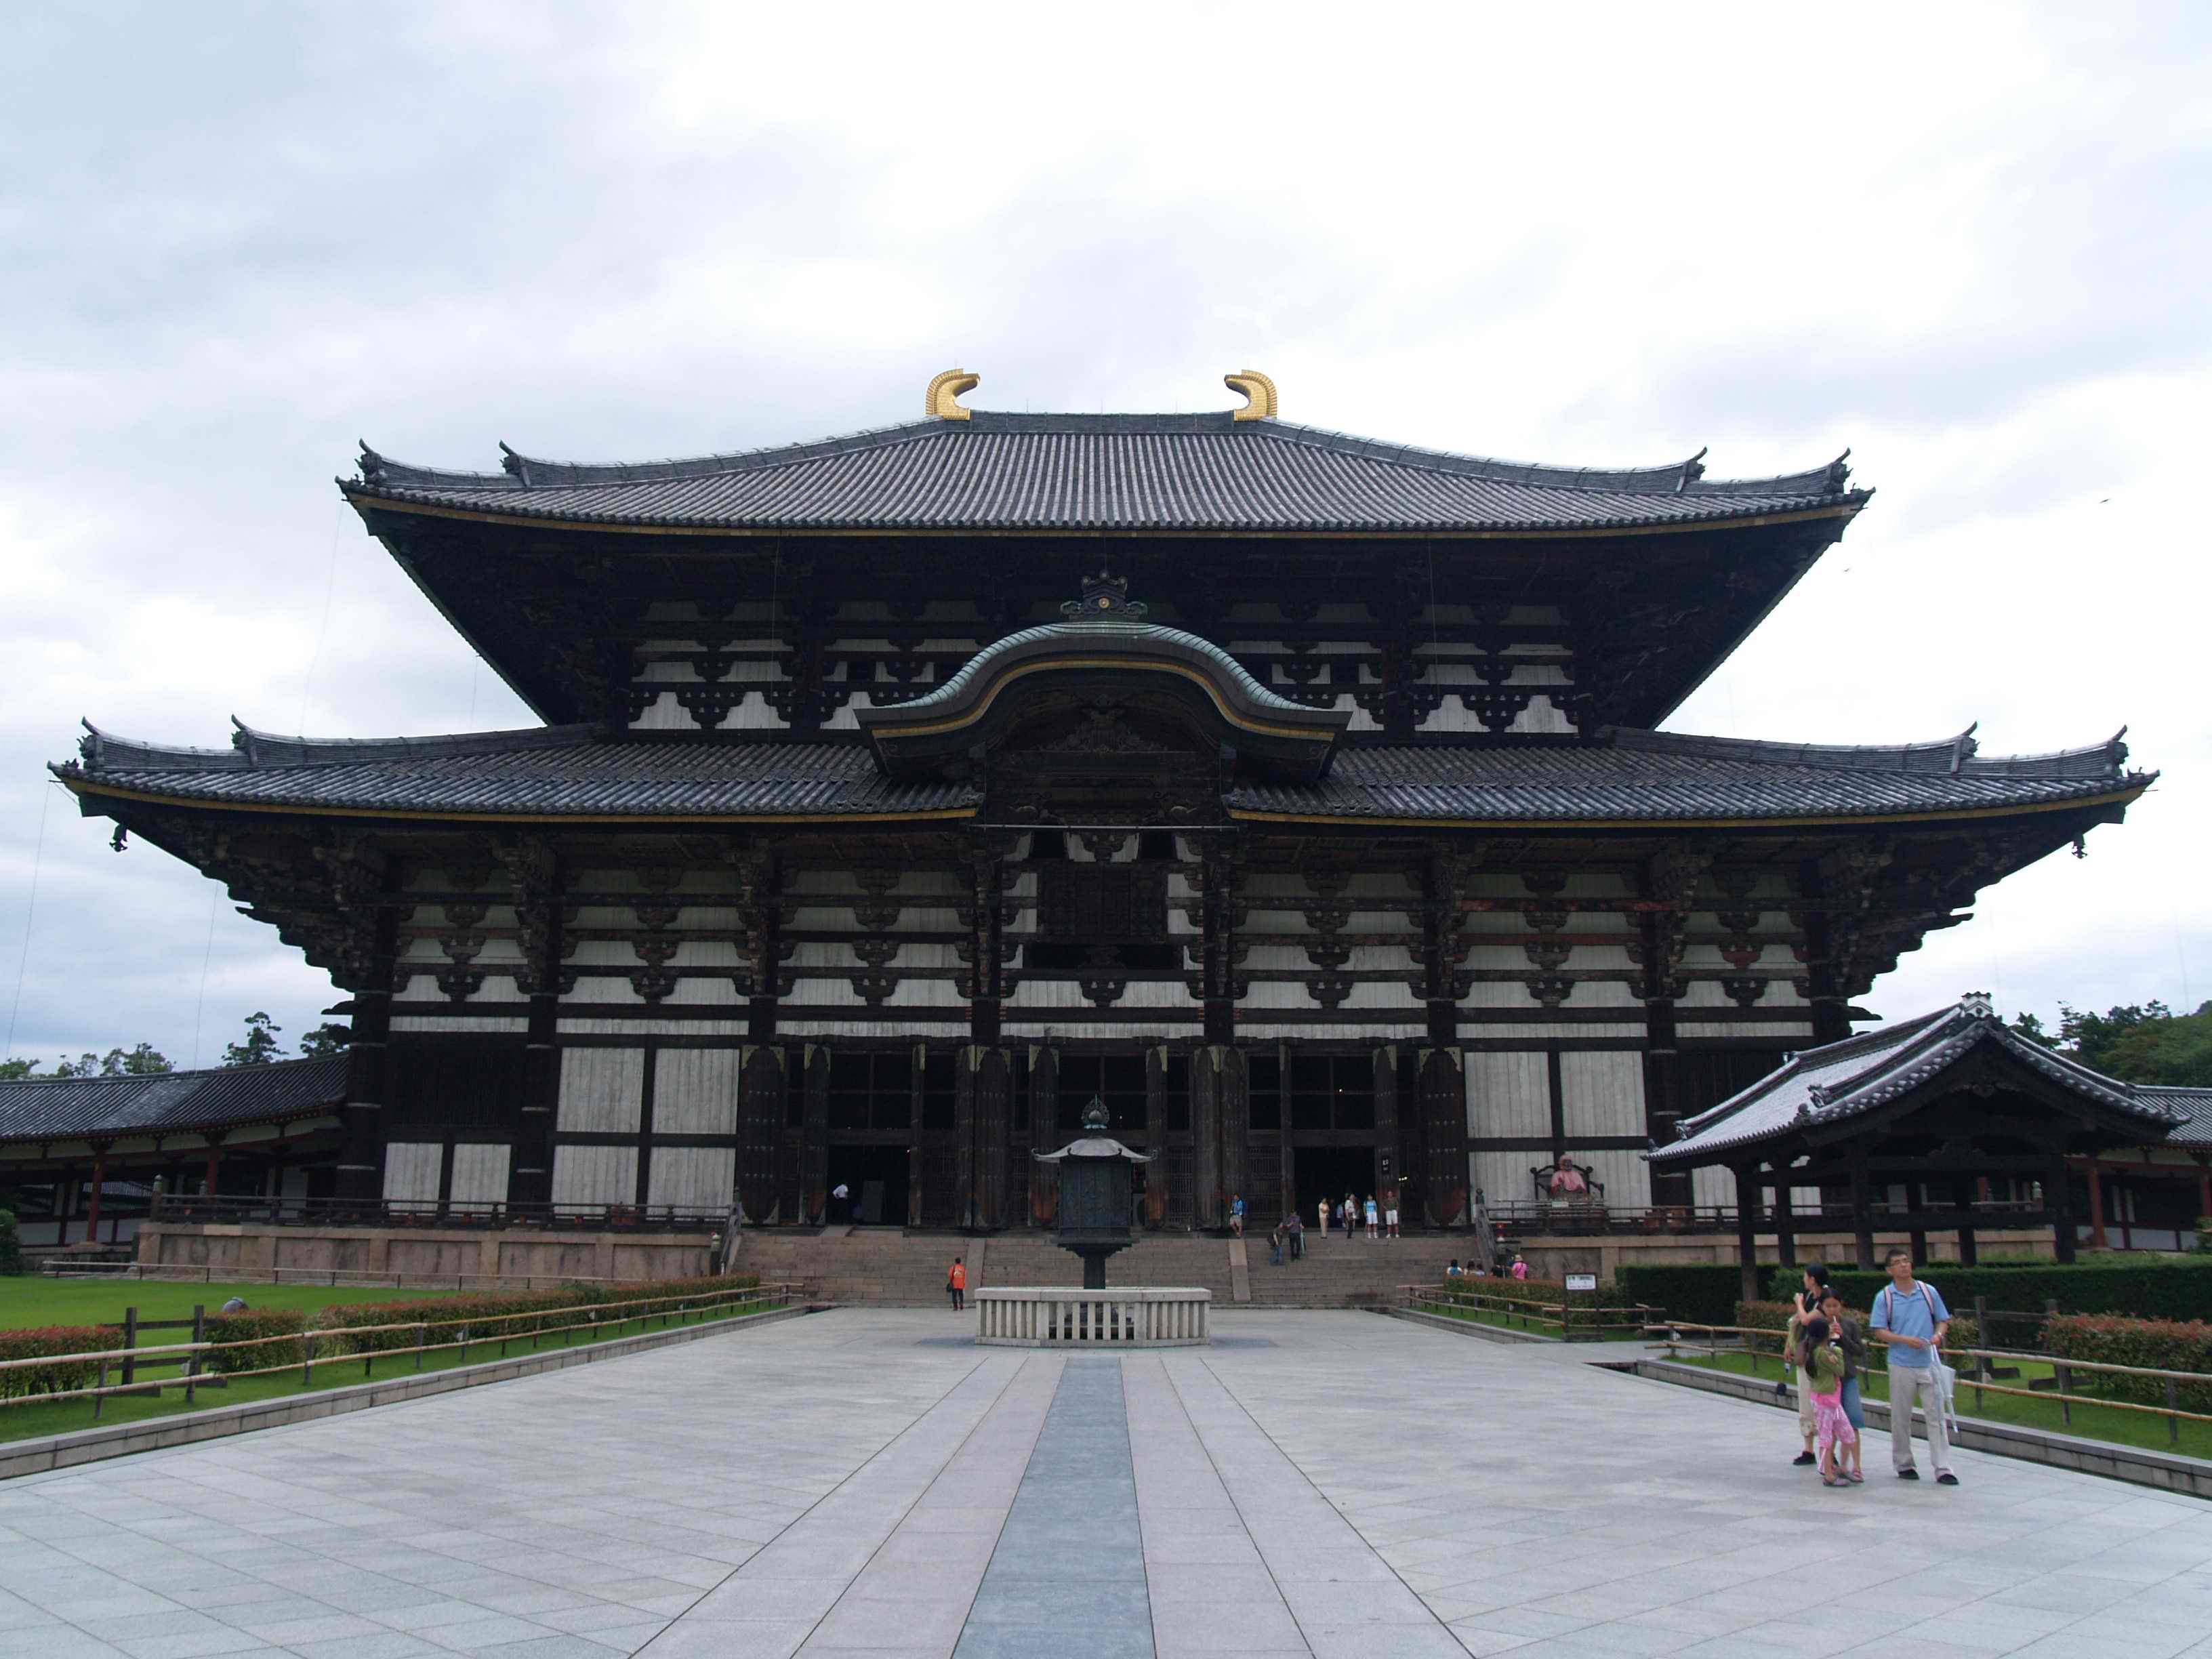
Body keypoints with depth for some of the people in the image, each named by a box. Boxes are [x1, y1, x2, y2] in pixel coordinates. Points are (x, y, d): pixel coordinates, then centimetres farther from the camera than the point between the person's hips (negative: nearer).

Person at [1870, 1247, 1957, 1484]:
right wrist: (1905, 1340, -17)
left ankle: (1943, 1469, 2)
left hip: (1929, 1363, 1)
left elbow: (1943, 1320, 11)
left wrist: (1939, 1334, -11)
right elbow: (1878, 1332, -3)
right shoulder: (1885, 1297, -1)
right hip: (1901, 1365, -1)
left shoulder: (1929, 1292, 4)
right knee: (1901, 1418, 7)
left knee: (1936, 1416, -1)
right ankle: (1903, 1464, 19)